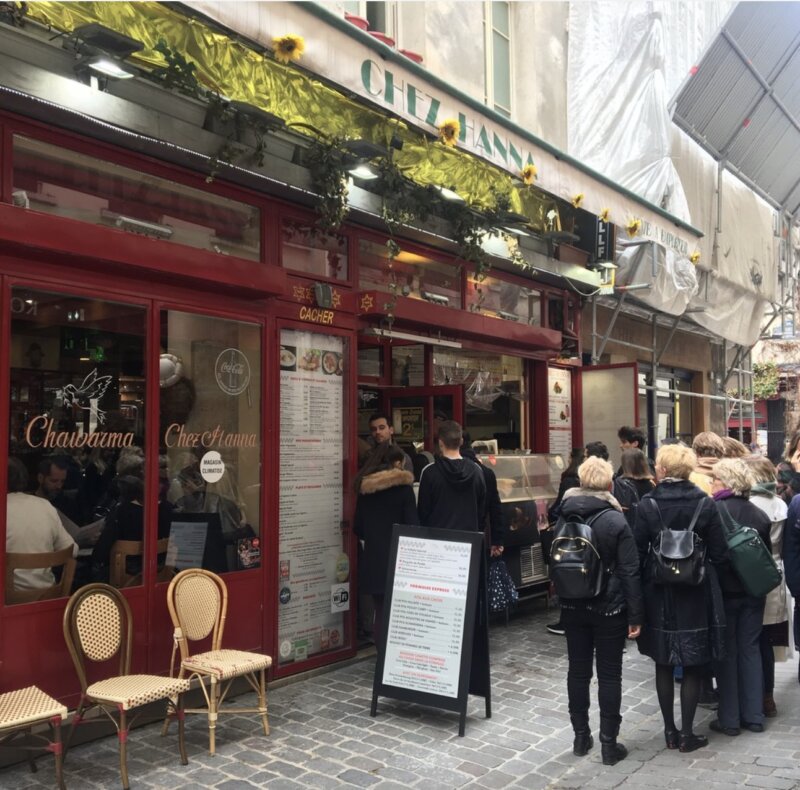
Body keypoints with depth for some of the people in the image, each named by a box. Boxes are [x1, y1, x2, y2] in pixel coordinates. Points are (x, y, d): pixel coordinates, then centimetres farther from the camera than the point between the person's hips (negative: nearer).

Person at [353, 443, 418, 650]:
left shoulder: (364, 487, 5)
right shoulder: (403, 487, -8)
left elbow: (358, 527, 9)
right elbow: (412, 524, -8)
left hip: (372, 558, 4)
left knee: (381, 612, 10)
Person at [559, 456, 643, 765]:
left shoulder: (564, 518, 0)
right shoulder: (616, 521, -14)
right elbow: (629, 573, -13)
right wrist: (635, 615, -8)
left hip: (573, 607, 4)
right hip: (609, 609, -4)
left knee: (578, 670, 12)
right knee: (609, 674, 6)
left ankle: (581, 736, 23)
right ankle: (608, 743, 12)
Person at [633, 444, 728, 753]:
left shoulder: (647, 505, -10)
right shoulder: (705, 504, -8)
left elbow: (638, 553, -8)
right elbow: (718, 551, -5)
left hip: (659, 594, 0)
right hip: (696, 594, 0)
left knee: (663, 664, 14)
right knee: (693, 666, 11)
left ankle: (670, 731, 22)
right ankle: (687, 733, 15)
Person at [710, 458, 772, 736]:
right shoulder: (759, 514, 2)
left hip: (723, 591, -4)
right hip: (752, 591, 4)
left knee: (726, 653, 6)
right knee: (750, 650, 14)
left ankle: (729, 719, 12)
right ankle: (754, 716, 20)